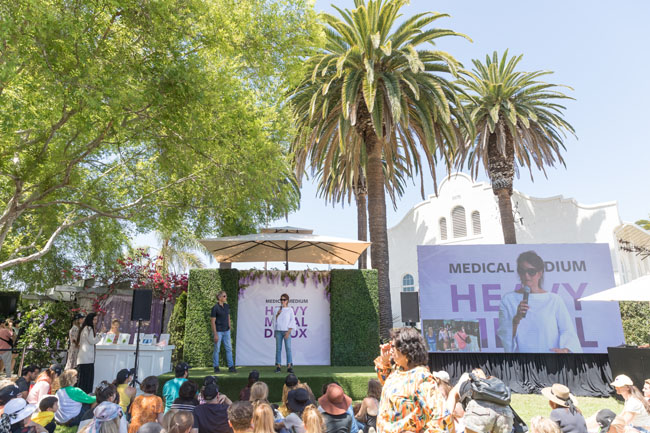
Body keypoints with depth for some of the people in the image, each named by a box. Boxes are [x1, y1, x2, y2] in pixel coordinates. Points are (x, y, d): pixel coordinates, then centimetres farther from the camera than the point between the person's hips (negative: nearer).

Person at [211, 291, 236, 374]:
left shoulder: (227, 306, 7)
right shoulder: (215, 308, -12)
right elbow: (213, 321, -12)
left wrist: (229, 329, 14)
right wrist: (215, 334, -15)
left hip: (226, 331, 6)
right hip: (218, 331, -6)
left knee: (229, 348, 5)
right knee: (217, 349, 4)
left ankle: (231, 367, 10)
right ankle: (216, 367, 17)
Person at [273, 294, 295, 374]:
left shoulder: (290, 310, 3)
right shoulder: (278, 309, 11)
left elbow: (292, 321, -1)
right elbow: (274, 320, 12)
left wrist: (289, 332, -9)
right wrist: (277, 314, -5)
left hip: (286, 331, -3)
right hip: (278, 331, 3)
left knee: (288, 348, -8)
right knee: (278, 348, 2)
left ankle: (289, 366, -6)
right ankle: (278, 366, 7)